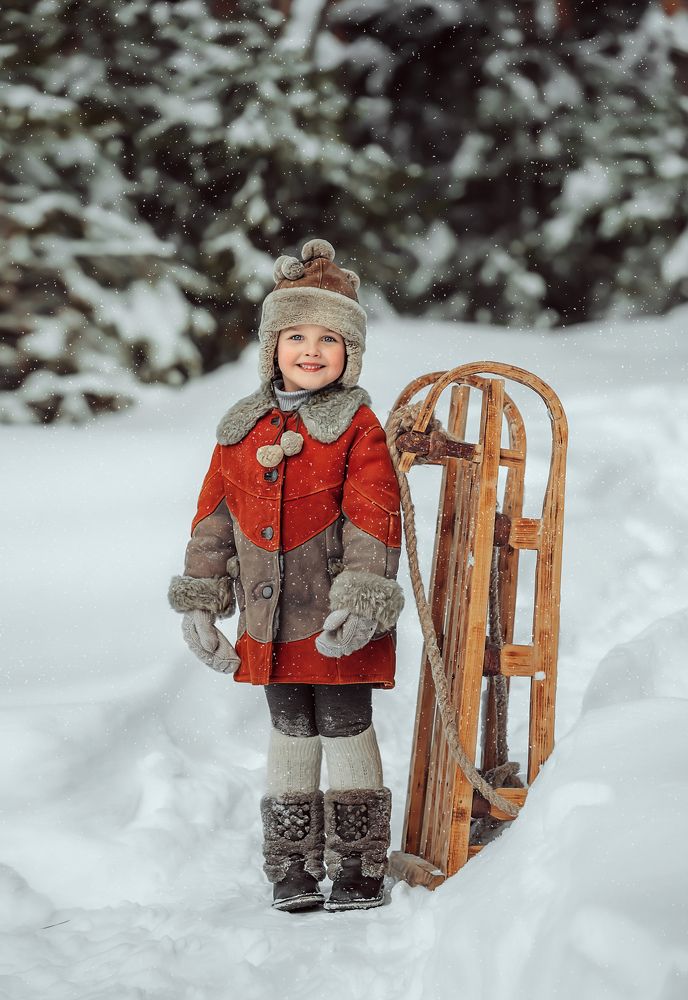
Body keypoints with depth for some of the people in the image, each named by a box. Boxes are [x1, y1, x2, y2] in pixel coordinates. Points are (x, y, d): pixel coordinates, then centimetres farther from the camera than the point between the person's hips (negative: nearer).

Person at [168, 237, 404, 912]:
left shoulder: (358, 427, -5)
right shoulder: (242, 428, 8)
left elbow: (373, 520, -12)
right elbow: (213, 516, 13)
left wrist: (361, 599, -22)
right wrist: (199, 601, 10)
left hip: (338, 617, -4)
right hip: (269, 617, 4)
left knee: (346, 726, 1)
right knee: (290, 731, 11)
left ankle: (359, 865, 11)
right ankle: (294, 864, 20)